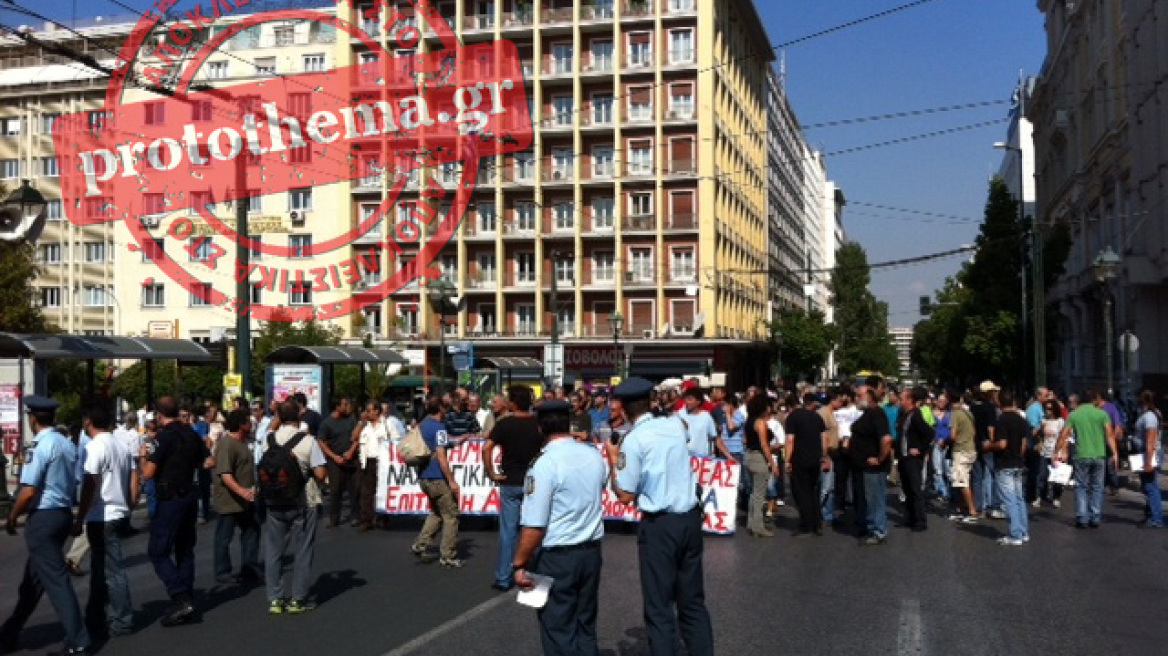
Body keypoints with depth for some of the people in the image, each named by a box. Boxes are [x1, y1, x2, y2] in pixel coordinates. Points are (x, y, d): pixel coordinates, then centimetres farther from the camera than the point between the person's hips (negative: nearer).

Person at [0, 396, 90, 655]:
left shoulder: (39, 446, -16)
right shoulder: (68, 445, 8)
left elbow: (29, 490, -18)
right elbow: (74, 485, 10)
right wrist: (73, 513, 18)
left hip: (43, 518, -9)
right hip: (64, 514, 9)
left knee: (55, 579, -3)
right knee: (34, 577, 19)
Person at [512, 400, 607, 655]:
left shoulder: (545, 464, -18)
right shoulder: (595, 456, 1)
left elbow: (534, 526, -20)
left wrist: (519, 564, -12)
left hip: (556, 557, -6)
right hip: (592, 551, 6)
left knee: (559, 632, 6)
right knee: (585, 626, 18)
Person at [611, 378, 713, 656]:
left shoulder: (633, 440, -13)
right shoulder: (675, 425, 4)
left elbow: (625, 496, -11)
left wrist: (613, 462, 2)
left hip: (660, 524, -6)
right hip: (690, 518, 6)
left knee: (659, 607, 5)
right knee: (693, 600, 16)